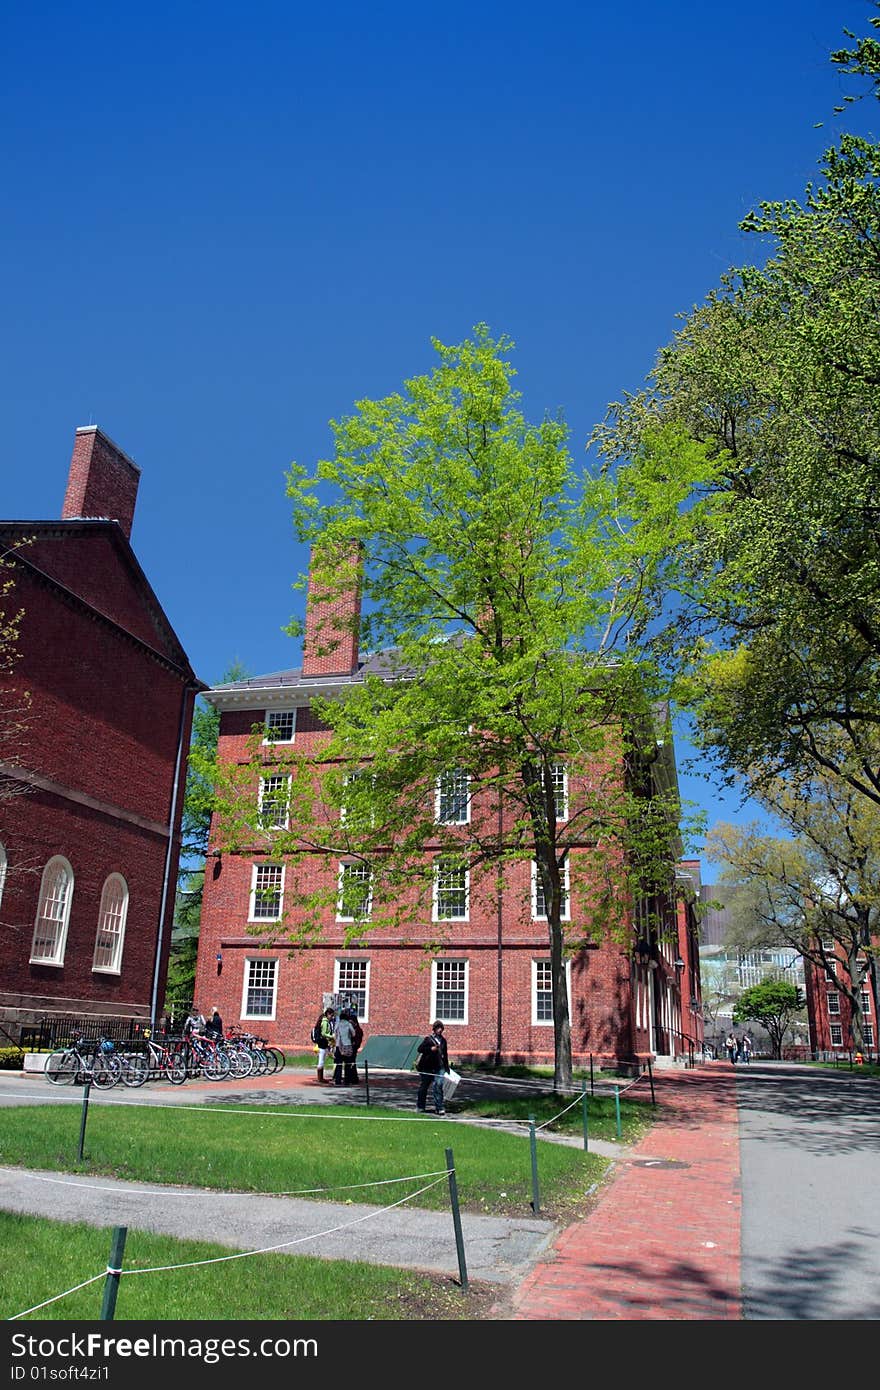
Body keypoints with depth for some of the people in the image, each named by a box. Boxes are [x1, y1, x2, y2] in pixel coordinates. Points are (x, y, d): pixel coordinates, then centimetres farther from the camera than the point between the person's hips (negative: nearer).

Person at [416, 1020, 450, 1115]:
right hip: (427, 1067, -3)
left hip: (439, 1067, 4)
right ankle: (420, 1107, 22)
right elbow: (420, 1049, -10)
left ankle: (439, 1107, -5)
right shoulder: (428, 1038, -5)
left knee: (438, 1086, -8)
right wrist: (431, 1049, -20)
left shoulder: (443, 1040, 13)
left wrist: (446, 1067, 21)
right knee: (423, 1087, 7)